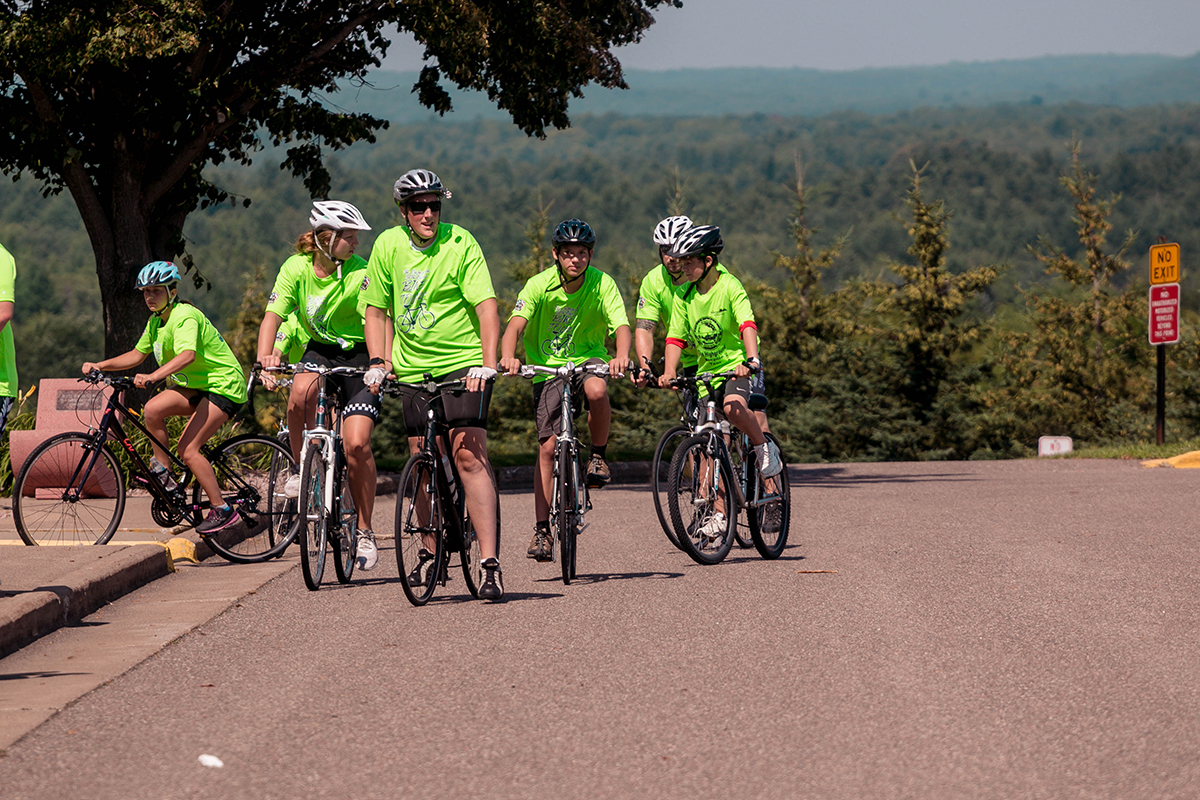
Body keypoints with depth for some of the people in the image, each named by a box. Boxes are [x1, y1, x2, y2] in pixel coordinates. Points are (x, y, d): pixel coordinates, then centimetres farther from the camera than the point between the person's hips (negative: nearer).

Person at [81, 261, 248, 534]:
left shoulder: (185, 316, -21)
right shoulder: (156, 322, 8)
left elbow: (187, 355, -39)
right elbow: (136, 355, 14)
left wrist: (153, 376, -53)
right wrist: (99, 366, 0)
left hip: (224, 386, -8)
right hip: (195, 386, 8)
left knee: (187, 449, -18)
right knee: (152, 409, -17)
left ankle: (221, 510, -7)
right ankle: (161, 472, -3)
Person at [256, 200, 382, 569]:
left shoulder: (360, 272, -17)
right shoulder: (296, 268, -10)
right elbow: (274, 314, -19)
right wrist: (265, 355, -38)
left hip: (358, 354, -2)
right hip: (319, 349, 2)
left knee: (356, 443, -15)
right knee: (301, 393, -34)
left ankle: (365, 532, 1)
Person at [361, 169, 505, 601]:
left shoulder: (460, 244, -10)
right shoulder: (389, 245, 1)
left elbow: (487, 307, -17)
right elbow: (376, 310, 9)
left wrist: (487, 363, -28)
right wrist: (378, 362, -4)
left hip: (464, 363, -4)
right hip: (412, 367, 4)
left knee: (468, 453, -16)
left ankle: (490, 562, -20)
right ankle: (431, 549, 26)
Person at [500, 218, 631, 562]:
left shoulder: (602, 283, -15)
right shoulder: (540, 285, -16)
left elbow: (621, 325, -26)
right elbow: (516, 325, -28)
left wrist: (621, 356, -48)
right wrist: (508, 356, -49)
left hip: (589, 357, 0)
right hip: (549, 365, 0)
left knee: (596, 390, -37)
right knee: (548, 446, -9)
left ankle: (599, 456, -9)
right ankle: (542, 530, -2)